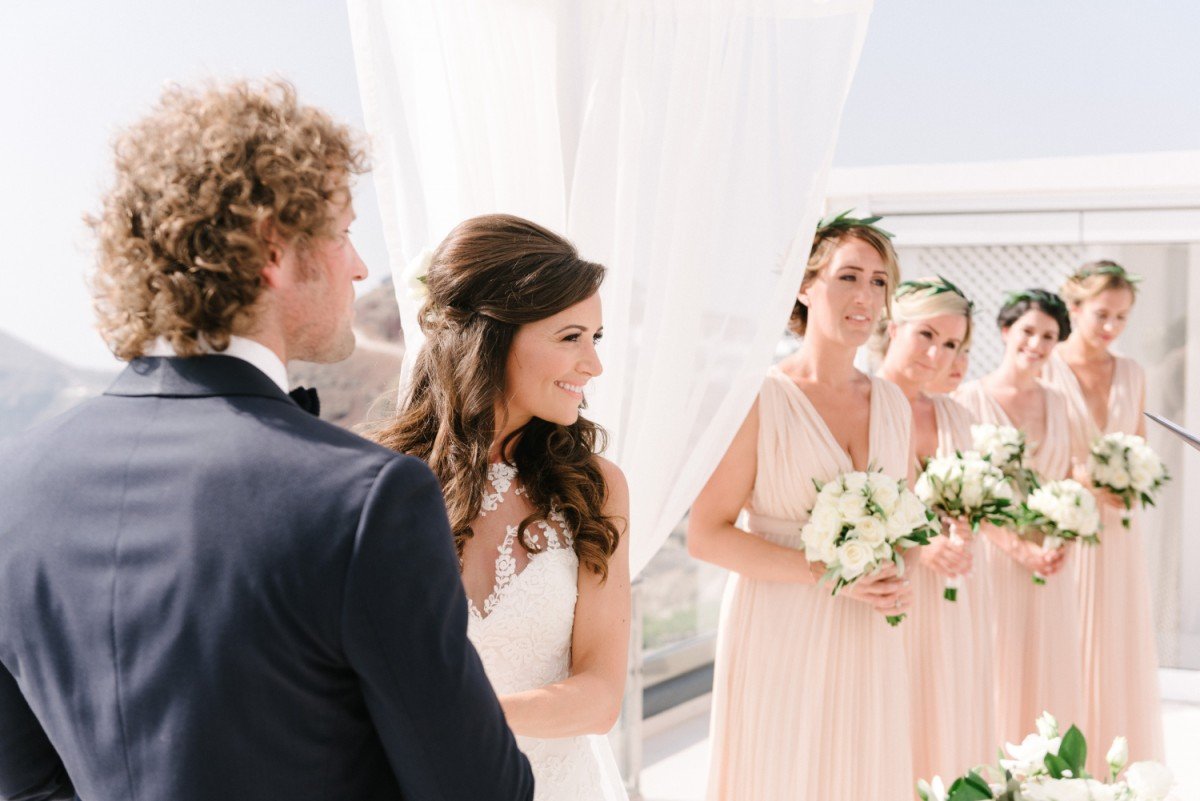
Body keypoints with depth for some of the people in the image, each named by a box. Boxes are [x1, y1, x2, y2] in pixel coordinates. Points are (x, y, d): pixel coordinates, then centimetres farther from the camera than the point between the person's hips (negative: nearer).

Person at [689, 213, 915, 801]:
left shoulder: (893, 404, 7)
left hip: (867, 643, 5)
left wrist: (897, 584, -3)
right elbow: (706, 535, -13)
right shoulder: (759, 399, -10)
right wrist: (827, 575, -18)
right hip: (780, 638, -5)